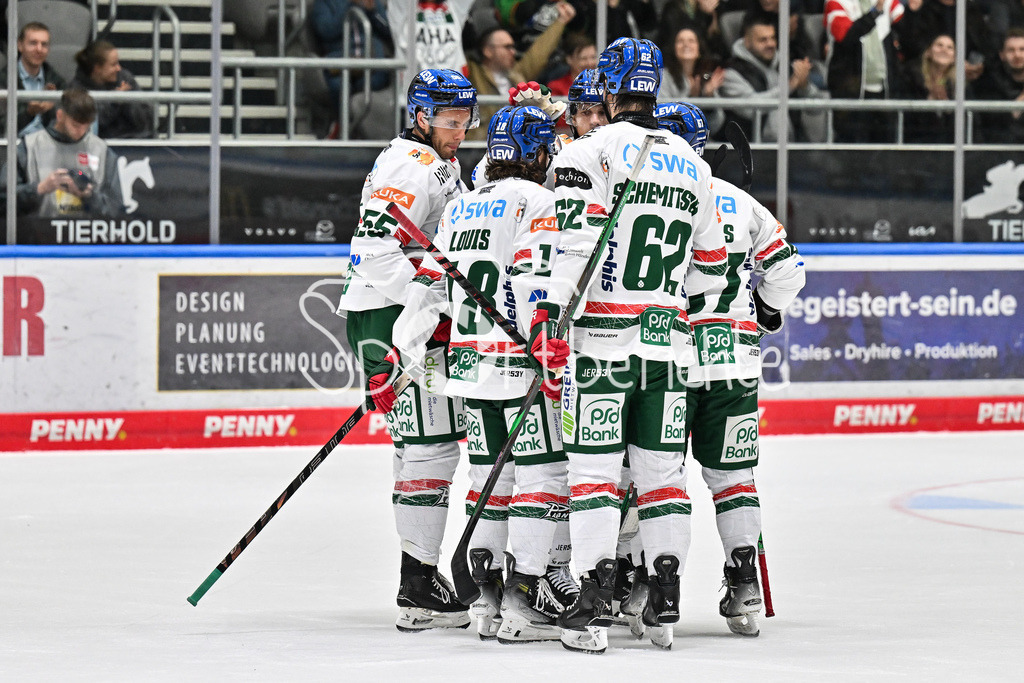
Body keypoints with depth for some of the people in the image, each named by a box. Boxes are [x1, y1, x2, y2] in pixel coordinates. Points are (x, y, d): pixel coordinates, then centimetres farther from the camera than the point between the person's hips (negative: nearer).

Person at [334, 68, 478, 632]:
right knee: (430, 445, -13)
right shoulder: (411, 168, -15)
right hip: (391, 320, -11)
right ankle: (418, 592, -14)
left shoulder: (442, 166, 20)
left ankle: (421, 576, 23)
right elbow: (375, 248, -26)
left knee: (422, 446, 15)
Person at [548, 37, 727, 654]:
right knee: (662, 467, 10)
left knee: (594, 467, -3)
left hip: (604, 338, -5)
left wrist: (554, 306, -19)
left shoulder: (592, 149, -6)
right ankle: (666, 603, 8)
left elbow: (579, 232, -19)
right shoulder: (692, 164, 13)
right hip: (669, 339, 5)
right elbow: (712, 265, 17)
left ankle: (596, 605, -10)